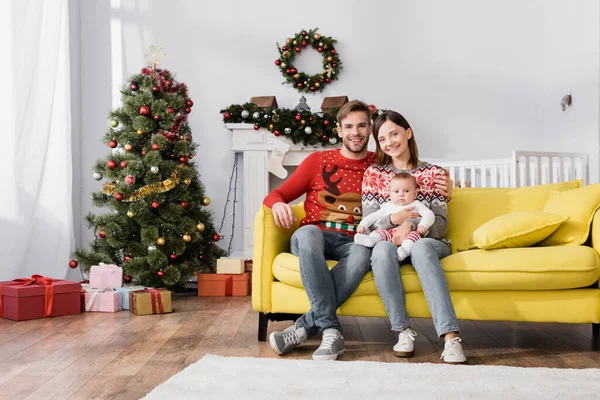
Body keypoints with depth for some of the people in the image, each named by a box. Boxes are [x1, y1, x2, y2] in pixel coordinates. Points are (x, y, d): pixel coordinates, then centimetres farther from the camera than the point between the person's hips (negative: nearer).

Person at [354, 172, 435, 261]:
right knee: (379, 232, -23)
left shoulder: (416, 205, 19)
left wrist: (422, 225, -13)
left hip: (409, 232, -2)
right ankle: (370, 240, -53)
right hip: (389, 232, 3)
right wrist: (363, 225, 9)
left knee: (415, 234, -33)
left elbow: (429, 214, 7)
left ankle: (404, 249, -57)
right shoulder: (388, 206, 28)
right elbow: (374, 216, 27)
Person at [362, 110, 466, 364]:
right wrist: (393, 219, -19)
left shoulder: (434, 173, 8)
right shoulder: (373, 174, 10)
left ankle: (450, 337, -48)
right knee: (382, 248, -36)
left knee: (420, 247, -38)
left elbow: (440, 224, 0)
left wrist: (411, 225, -20)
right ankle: (403, 331, -33)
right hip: (388, 242, 1)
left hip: (428, 243, -1)